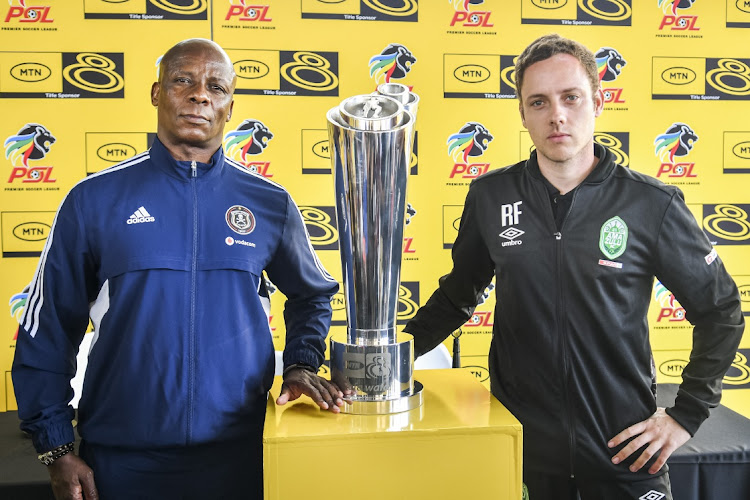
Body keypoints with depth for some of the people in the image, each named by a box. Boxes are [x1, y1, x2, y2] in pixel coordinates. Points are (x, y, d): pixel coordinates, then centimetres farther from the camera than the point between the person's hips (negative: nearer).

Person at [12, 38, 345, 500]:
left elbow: (312, 295, 17)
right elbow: (48, 327, 1)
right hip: (122, 460, -1)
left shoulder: (270, 203, 1)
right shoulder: (95, 199, -2)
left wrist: (301, 365, 1)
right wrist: (58, 448, -1)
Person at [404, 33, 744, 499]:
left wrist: (685, 416, -2)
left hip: (624, 446, -2)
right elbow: (457, 295, 9)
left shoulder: (652, 204, -9)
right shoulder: (490, 196, -4)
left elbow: (721, 314, 1)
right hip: (524, 440, 2)